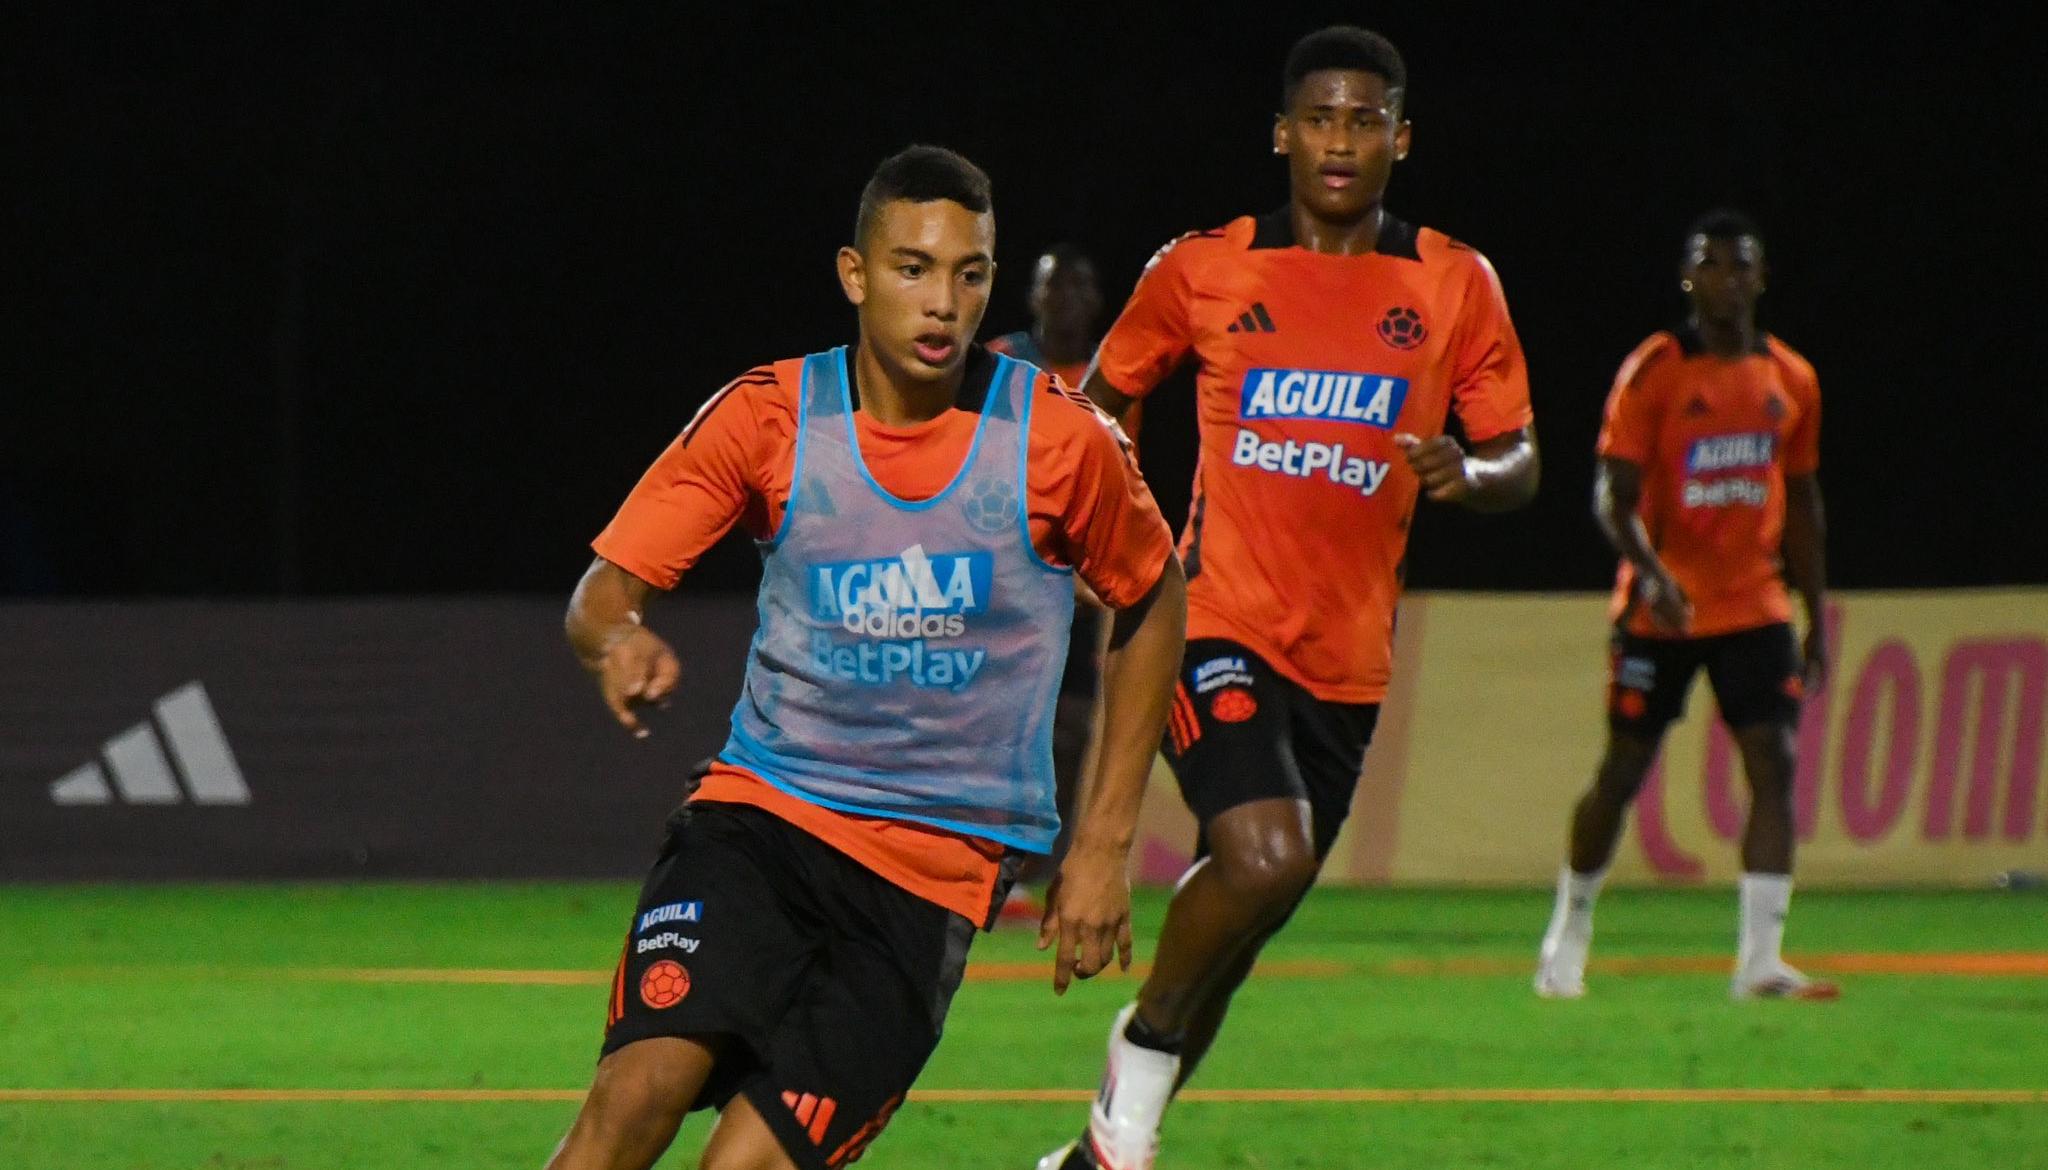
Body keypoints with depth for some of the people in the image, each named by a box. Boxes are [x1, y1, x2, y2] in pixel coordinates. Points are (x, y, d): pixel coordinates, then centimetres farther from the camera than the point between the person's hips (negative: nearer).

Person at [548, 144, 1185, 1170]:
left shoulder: (1057, 441, -4)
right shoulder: (768, 415, -3)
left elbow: (1151, 605, 12)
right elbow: (604, 590, -1)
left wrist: (1103, 844, 9)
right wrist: (618, 640, -27)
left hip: (938, 867, -1)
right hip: (760, 815, 1)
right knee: (642, 1085, -25)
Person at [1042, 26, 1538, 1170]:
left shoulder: (1456, 286, 5)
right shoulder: (1202, 271, 2)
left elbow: (1520, 461, 8)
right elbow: (1102, 399, 16)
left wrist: (1468, 472, -15)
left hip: (1349, 656, 3)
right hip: (1222, 623, -3)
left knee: (1243, 907, 10)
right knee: (1262, 860, -26)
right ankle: (1144, 1051, -3)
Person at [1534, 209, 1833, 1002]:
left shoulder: (1791, 381, 7)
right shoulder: (1653, 373, -7)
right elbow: (1614, 497, -12)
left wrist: (1818, 616, 14)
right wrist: (1651, 571, -29)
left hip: (1754, 607, 3)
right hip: (1661, 610, -3)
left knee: (1775, 764, -10)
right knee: (1622, 772, 3)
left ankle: (1760, 962, -12)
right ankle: (1568, 936, 24)